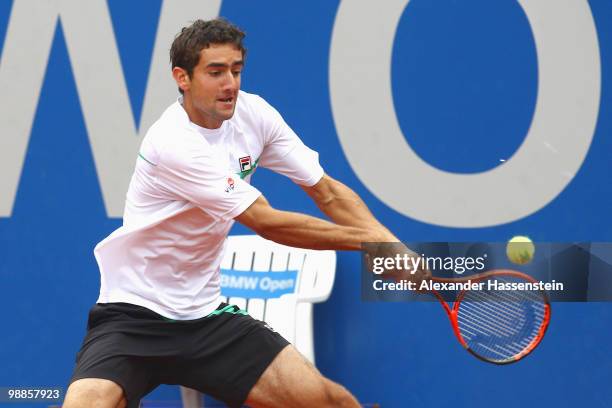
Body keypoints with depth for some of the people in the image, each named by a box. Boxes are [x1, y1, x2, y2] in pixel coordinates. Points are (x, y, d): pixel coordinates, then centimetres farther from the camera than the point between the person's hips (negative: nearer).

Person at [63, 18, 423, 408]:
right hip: (132, 317, -6)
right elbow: (268, 223, -20)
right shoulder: (173, 142, -22)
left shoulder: (253, 113, 0)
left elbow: (326, 190, 0)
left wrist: (393, 245, -16)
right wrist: (369, 240, -16)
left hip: (208, 317, 6)